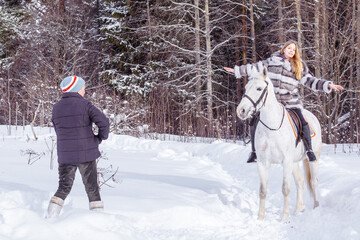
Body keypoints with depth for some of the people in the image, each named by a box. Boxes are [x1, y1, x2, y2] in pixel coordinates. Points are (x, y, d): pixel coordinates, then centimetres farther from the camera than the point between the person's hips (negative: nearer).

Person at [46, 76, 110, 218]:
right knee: (92, 189, 6)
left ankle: (50, 218, 2)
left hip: (64, 155, 4)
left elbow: (59, 131, 13)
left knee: (64, 188, 13)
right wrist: (101, 137, 3)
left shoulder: (56, 108, 7)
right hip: (86, 153, -4)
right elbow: (103, 122, -15)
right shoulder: (84, 104, -8)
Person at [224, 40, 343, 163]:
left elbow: (310, 81, 11)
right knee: (254, 121, -7)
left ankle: (309, 150, -3)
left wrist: (328, 85, 3)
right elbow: (256, 67, 15)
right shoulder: (272, 61, 10)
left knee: (302, 122, -19)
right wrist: (237, 70, 15)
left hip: (291, 101, -1)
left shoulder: (299, 66, 10)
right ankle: (254, 151, 5)